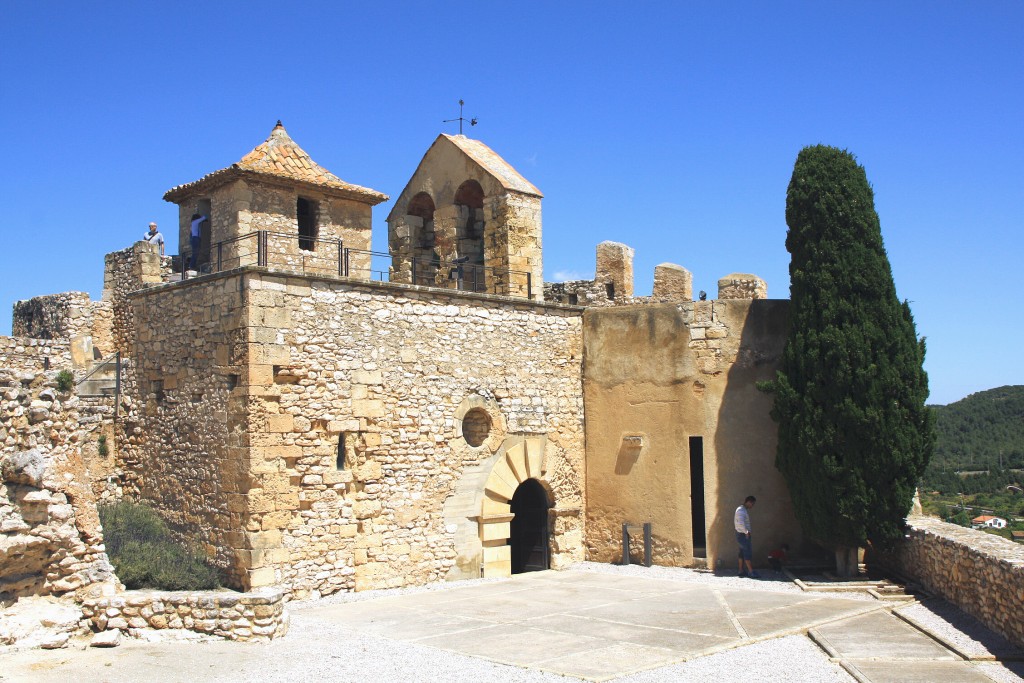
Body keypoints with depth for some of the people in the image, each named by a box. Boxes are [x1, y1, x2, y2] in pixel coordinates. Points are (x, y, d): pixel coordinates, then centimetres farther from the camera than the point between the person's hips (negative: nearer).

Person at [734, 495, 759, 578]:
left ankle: (741, 571, 16)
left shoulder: (743, 510, 15)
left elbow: (735, 522, 24)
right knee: (748, 553, -8)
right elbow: (741, 523, -32)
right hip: (743, 535, -10)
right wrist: (746, 532, -21)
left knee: (742, 553, 12)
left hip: (742, 535, 10)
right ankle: (751, 572, -8)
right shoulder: (741, 510, -19)